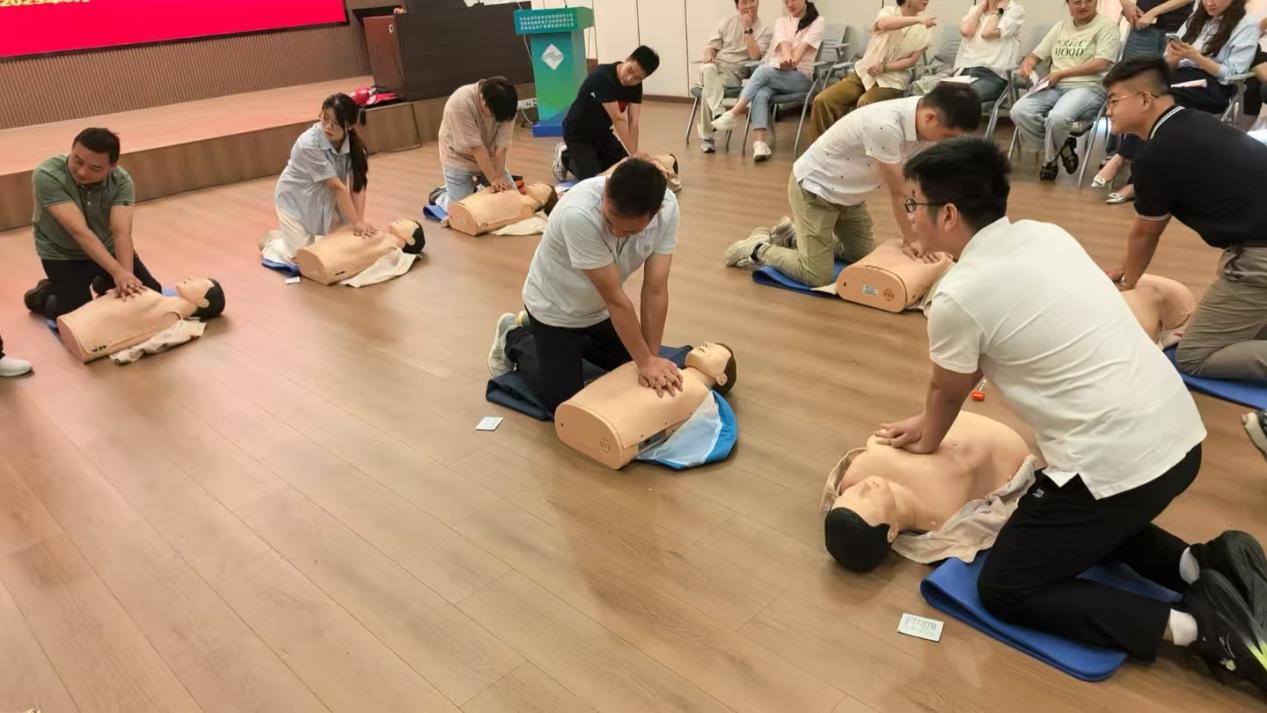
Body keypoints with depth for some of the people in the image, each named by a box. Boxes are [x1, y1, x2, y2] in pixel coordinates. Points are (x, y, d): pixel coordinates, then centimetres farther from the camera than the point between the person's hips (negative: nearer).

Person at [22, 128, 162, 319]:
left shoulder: (121, 181, -22)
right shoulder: (47, 176, -31)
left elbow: (122, 234, -31)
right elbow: (79, 231, -38)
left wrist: (126, 276, -47)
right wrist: (118, 272, -48)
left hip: (108, 248, 3)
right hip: (63, 254, -3)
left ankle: (104, 283, 29)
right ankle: (42, 295, 21)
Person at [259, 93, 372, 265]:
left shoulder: (353, 142, -15)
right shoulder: (309, 144, -31)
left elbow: (358, 184, -17)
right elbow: (337, 186, -31)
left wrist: (360, 220, -27)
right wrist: (356, 222, -29)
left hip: (324, 199, 5)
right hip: (296, 201, -5)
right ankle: (272, 241, 26)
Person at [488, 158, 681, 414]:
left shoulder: (667, 207, -26)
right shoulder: (579, 214, -41)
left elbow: (655, 289, -21)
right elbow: (615, 299, -33)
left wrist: (651, 358, -22)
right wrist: (645, 361, -24)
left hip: (599, 309, 5)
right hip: (556, 309, -5)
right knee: (564, 403, 1)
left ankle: (575, 342, 34)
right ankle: (514, 341, 25)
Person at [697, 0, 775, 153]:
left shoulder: (766, 29, 1)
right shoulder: (727, 21, 11)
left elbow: (755, 56, -14)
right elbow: (711, 44, 10)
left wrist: (748, 29, -13)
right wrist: (708, 54, -13)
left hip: (735, 73, -2)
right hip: (715, 65, 2)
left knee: (708, 91, -32)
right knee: (708, 69, -36)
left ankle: (706, 138, -24)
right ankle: (719, 113, -44)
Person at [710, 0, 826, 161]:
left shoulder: (817, 22, 8)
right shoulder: (781, 21, 18)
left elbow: (803, 46, -11)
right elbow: (783, 43, -4)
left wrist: (792, 61, -32)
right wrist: (786, 58, -27)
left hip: (801, 78, -3)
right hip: (775, 74, 3)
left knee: (763, 70, -32)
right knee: (761, 95, -32)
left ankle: (734, 114, -34)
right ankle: (760, 144, -47)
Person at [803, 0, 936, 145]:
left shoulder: (925, 28, 2)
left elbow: (912, 60, -3)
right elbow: (884, 24, -25)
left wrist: (884, 67, -17)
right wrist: (918, 20, -34)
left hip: (892, 80, -2)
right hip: (863, 72, 2)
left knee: (864, 104, -34)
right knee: (822, 100, -18)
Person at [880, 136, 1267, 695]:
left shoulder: (959, 296, -16)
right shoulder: (1044, 235, 8)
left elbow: (947, 391, 5)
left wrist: (929, 439, 26)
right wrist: (928, 422, 28)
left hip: (1115, 464, -9)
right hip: (1178, 435, 9)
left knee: (1003, 590, 7)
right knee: (1087, 523, 34)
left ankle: (1194, 624, -3)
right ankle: (1203, 564, 13)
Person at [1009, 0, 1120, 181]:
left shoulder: (1106, 27, 3)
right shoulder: (1060, 27, 21)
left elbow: (1100, 64, -10)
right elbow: (1036, 55, 20)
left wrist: (1061, 74, -12)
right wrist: (1026, 64, -5)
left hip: (1088, 88, -5)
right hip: (1054, 87, 6)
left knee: (1057, 117, -38)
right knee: (1019, 112, -25)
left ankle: (1049, 157, -4)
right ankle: (1062, 148, -6)